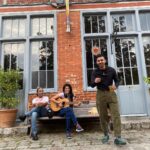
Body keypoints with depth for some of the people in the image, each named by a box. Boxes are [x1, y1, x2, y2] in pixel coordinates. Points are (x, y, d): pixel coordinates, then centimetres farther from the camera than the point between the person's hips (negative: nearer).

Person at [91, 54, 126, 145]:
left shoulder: (111, 70, 1)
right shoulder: (95, 72, 1)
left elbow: (117, 81, 8)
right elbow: (92, 85, 0)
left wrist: (115, 86, -15)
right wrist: (95, 82, -24)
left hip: (111, 93, 0)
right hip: (100, 94, 1)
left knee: (116, 115, -8)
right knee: (103, 116, 7)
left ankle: (118, 137, -4)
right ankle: (106, 135, 24)